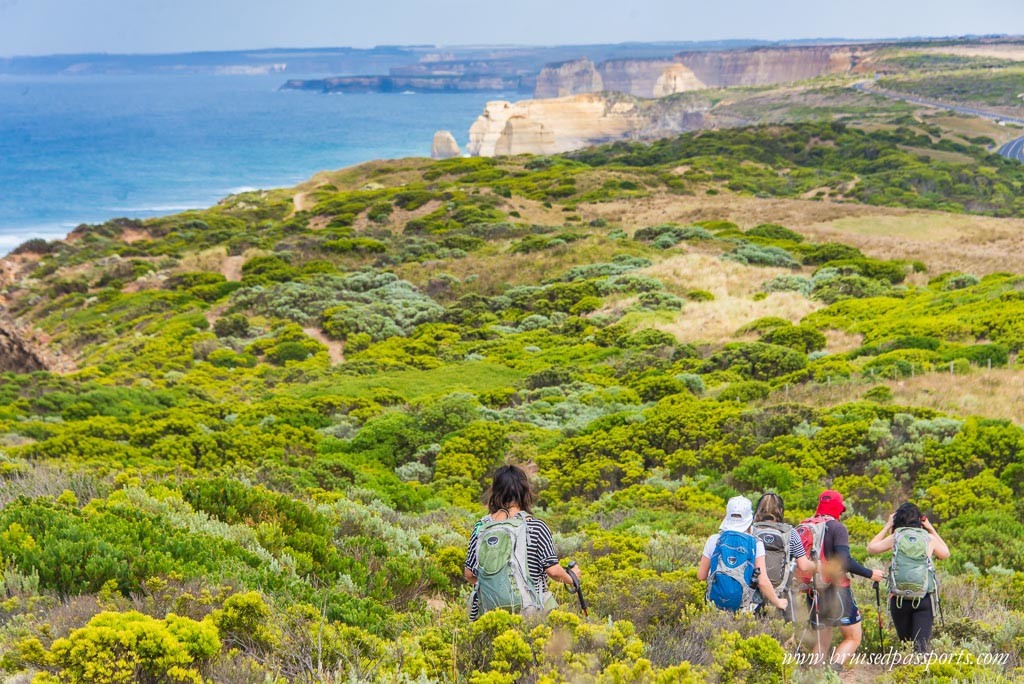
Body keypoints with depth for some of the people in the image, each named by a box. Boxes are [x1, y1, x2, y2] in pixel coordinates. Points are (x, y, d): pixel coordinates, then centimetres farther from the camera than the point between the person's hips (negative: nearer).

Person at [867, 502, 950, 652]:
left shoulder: (895, 538, 1)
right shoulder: (929, 538, 3)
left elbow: (871, 548, 16)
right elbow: (945, 554, 23)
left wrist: (887, 527, 21)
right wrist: (931, 529, 25)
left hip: (899, 599, 0)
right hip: (925, 599, 0)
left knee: (905, 644, 16)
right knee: (922, 645, -5)